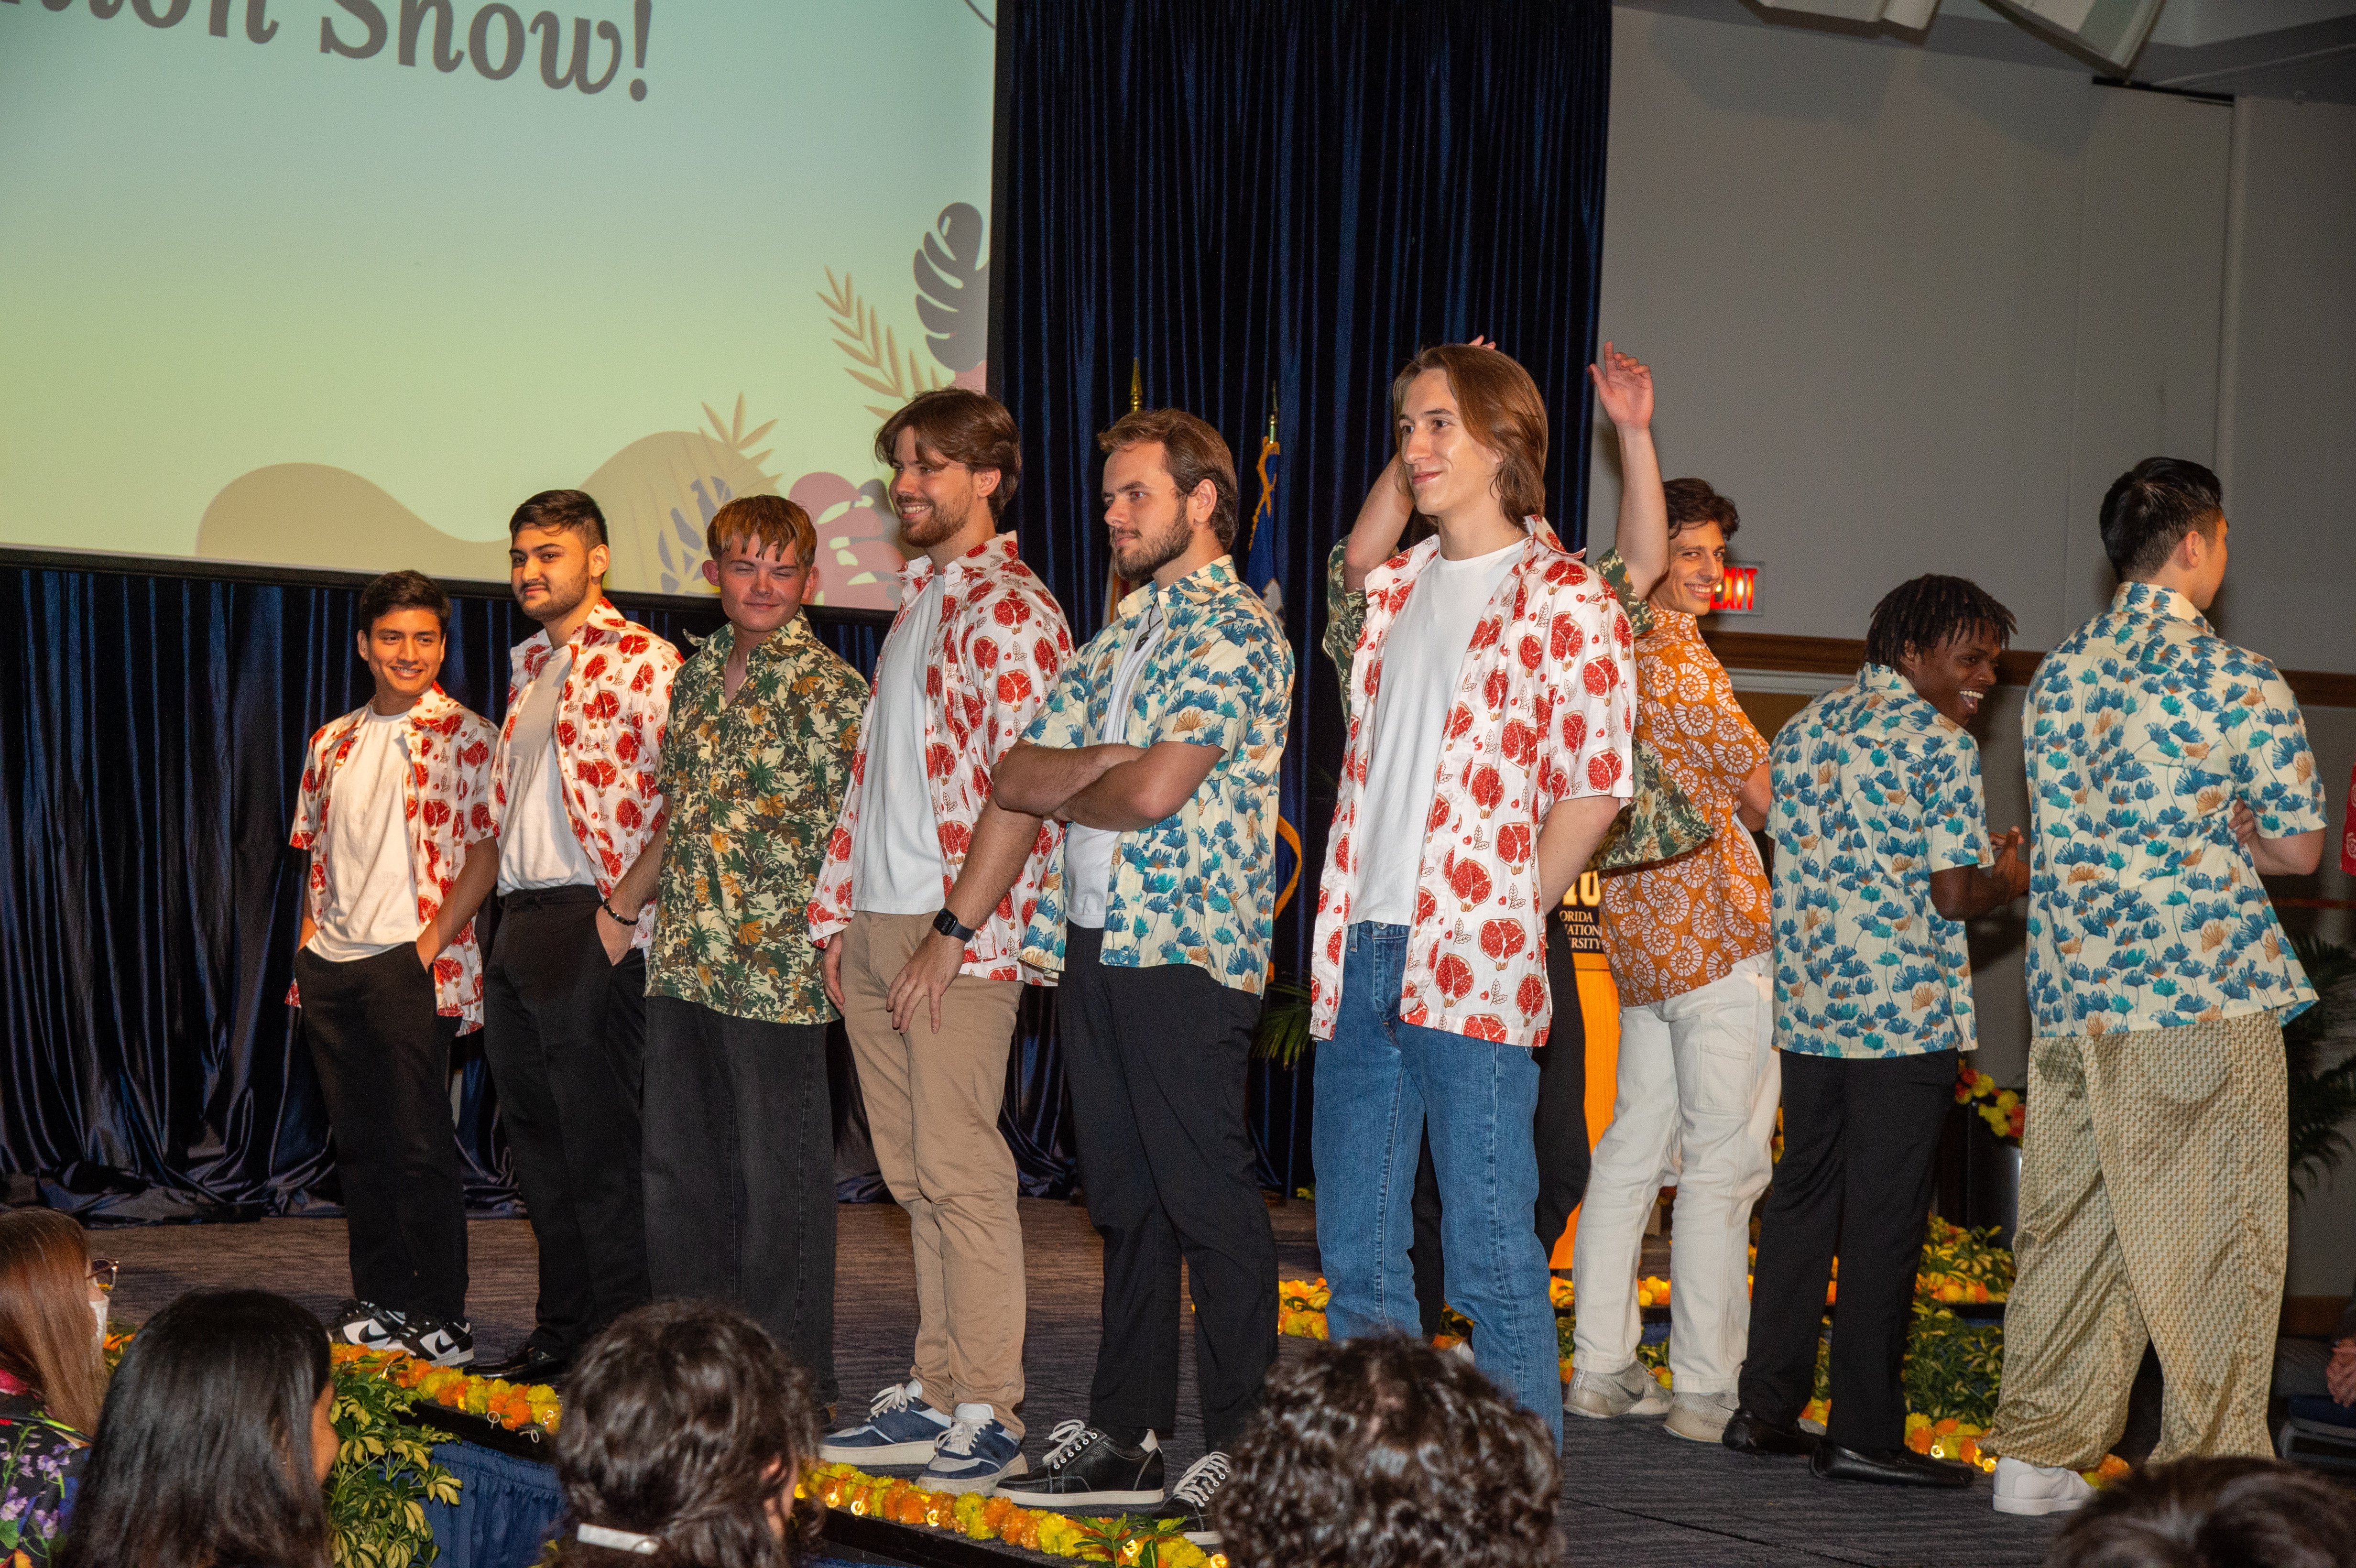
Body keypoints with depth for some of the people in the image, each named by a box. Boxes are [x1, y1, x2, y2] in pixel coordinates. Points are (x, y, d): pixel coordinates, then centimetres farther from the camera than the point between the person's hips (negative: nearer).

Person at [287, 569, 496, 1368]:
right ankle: (377, 1304, 19)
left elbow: (487, 850, -9)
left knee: (419, 1143, -6)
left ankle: (442, 1319, 0)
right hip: (330, 966, 6)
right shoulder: (333, 742, 15)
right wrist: (309, 934, 10)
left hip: (409, 964, -6)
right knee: (358, 1142, 10)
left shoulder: (464, 738, -4)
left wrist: (432, 944, -14)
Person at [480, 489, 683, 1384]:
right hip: (519, 924, 9)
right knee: (537, 1141, 12)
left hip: (587, 921, -9)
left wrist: (624, 906, -18)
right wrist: (513, 919, 16)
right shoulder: (529, 666, 19)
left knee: (597, 1144, -7)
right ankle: (561, 1333, 20)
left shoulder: (640, 661, -8)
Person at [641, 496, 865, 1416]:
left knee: (780, 1174, -1)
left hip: (776, 967, -7)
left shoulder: (832, 691, -7)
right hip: (681, 961, 7)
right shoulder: (696, 676, 14)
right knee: (675, 1166, 12)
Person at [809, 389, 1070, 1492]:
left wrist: (953, 930, -18)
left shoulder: (1010, 611, -10)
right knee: (913, 1175, 10)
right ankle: (935, 1396, 15)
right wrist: (839, 916, 17)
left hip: (958, 940, -9)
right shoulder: (916, 599, 19)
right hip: (876, 929, 9)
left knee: (959, 1171, -8)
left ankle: (990, 1417, -3)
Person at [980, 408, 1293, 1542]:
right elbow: (1015, 780, 15)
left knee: (1210, 1201, -6)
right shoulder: (1118, 634, 19)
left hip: (1186, 950, -8)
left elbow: (1155, 790, -18)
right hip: (1091, 944, 8)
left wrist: (1058, 788, 0)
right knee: (1124, 1198, 12)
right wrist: (962, 922, -1)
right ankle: (1124, 1435, 18)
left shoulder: (1238, 632, -8)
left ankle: (1242, 1452, -2)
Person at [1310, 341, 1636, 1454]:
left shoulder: (1562, 600, -5)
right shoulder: (1396, 590, 14)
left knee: (1491, 1256, -4)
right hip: (1359, 956, 7)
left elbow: (1596, 784, -9)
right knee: (1354, 1247, 10)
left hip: (1471, 972, -7)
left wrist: (1505, 916, -8)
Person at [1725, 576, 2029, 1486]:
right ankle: (1863, 1433, 1)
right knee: (1884, 1216, -2)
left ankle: (1767, 1409, 15)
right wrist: (2016, 877, 6)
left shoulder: (1802, 732, 13)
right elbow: (1957, 894, -15)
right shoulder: (1939, 743, -9)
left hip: (1806, 1005, 7)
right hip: (1907, 1011, -7)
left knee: (1800, 1201, 13)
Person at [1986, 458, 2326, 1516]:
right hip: (2206, 992, -6)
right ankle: (2211, 1473, 3)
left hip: (2070, 996, 6)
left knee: (2069, 1227, 10)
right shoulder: (2236, 681, -8)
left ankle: (2038, 1454, 13)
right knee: (2213, 1237, 0)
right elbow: (2300, 846, -3)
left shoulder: (2056, 676, 11)